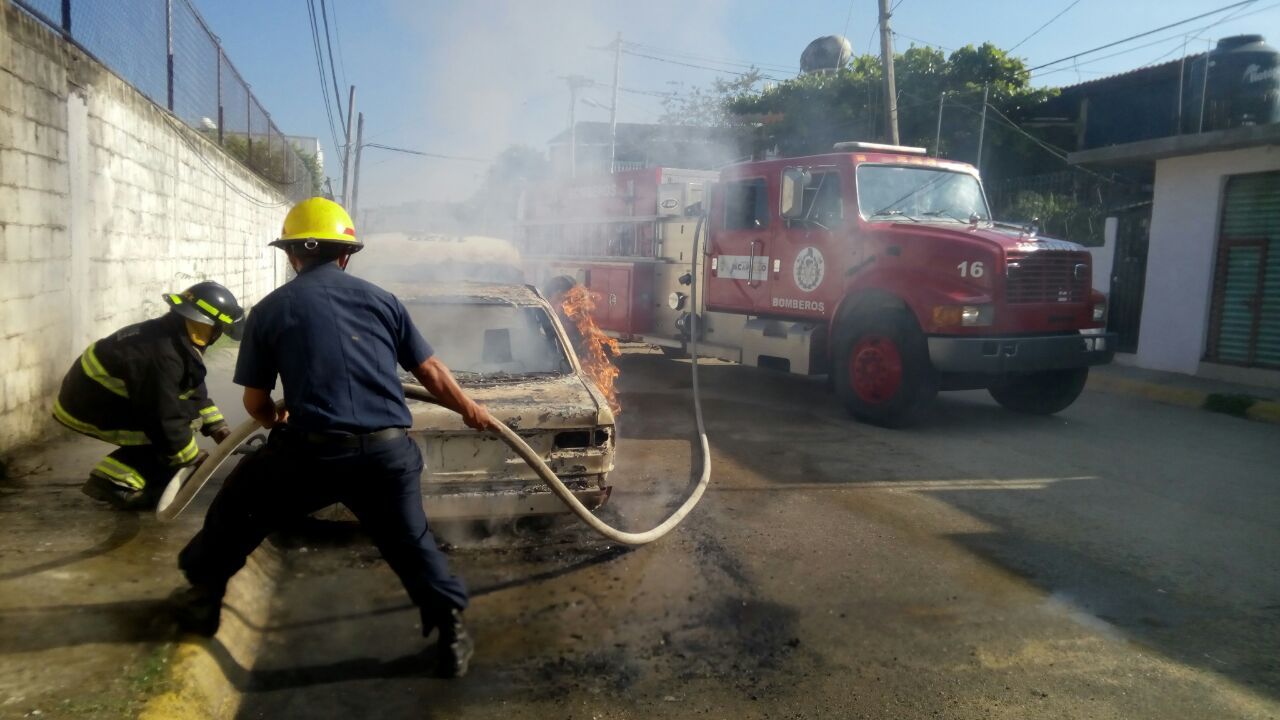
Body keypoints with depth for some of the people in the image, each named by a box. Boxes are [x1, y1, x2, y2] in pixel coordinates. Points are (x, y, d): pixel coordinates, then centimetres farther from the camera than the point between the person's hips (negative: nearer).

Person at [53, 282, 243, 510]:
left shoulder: (174, 338, 1)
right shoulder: (161, 356, -30)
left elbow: (195, 391, 14)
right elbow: (163, 419, -26)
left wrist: (218, 428, 11)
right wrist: (195, 459, -14)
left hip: (97, 393, 10)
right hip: (89, 409, -10)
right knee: (185, 417, -14)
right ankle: (116, 482, -11)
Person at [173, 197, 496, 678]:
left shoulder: (271, 308, 8)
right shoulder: (381, 299, 12)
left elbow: (255, 401, 12)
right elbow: (430, 371, 15)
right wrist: (470, 410, 31)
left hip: (312, 452, -1)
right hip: (388, 452, 1)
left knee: (238, 506, 28)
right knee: (411, 541, 20)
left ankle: (202, 596, 42)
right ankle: (451, 630, 16)